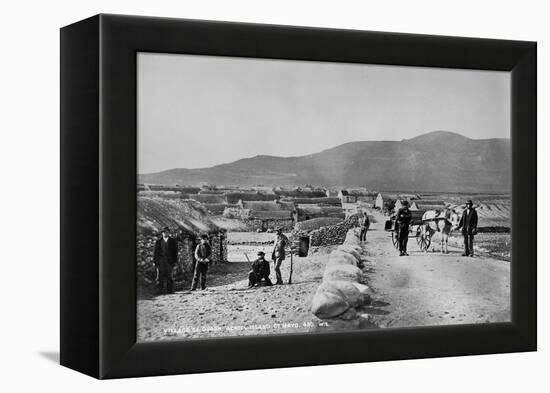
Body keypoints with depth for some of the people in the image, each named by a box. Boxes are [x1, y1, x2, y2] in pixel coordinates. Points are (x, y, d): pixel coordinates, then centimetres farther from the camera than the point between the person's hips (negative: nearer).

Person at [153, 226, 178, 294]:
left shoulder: (173, 241, 8)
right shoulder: (158, 241, 9)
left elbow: (175, 252, 6)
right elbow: (156, 252, 9)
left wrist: (175, 261, -1)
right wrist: (154, 261, 4)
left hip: (170, 261, 0)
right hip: (161, 261, 0)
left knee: (170, 276, -3)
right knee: (161, 276, -3)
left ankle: (170, 290, 1)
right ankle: (162, 290, -3)